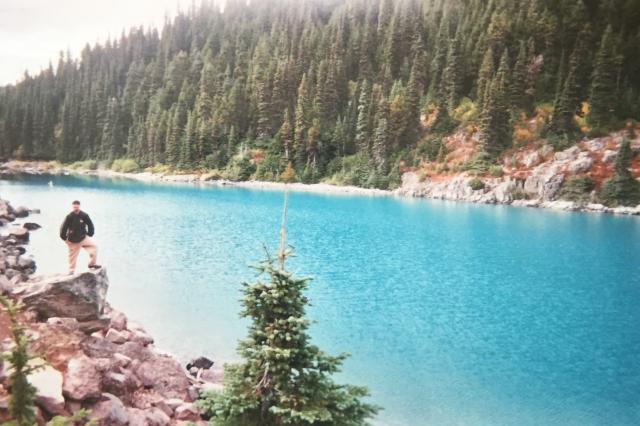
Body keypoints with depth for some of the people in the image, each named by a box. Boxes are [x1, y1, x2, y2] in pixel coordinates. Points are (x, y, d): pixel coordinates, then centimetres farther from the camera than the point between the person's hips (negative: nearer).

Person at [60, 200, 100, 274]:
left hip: (83, 238, 3)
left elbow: (90, 225, 2)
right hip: (72, 241, -3)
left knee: (94, 246, -9)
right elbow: (63, 228, -10)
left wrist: (89, 235, 3)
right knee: (72, 257, 5)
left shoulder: (84, 215, -10)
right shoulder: (69, 217, -17)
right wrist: (64, 239, -4)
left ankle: (92, 264, -2)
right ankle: (71, 272, 17)